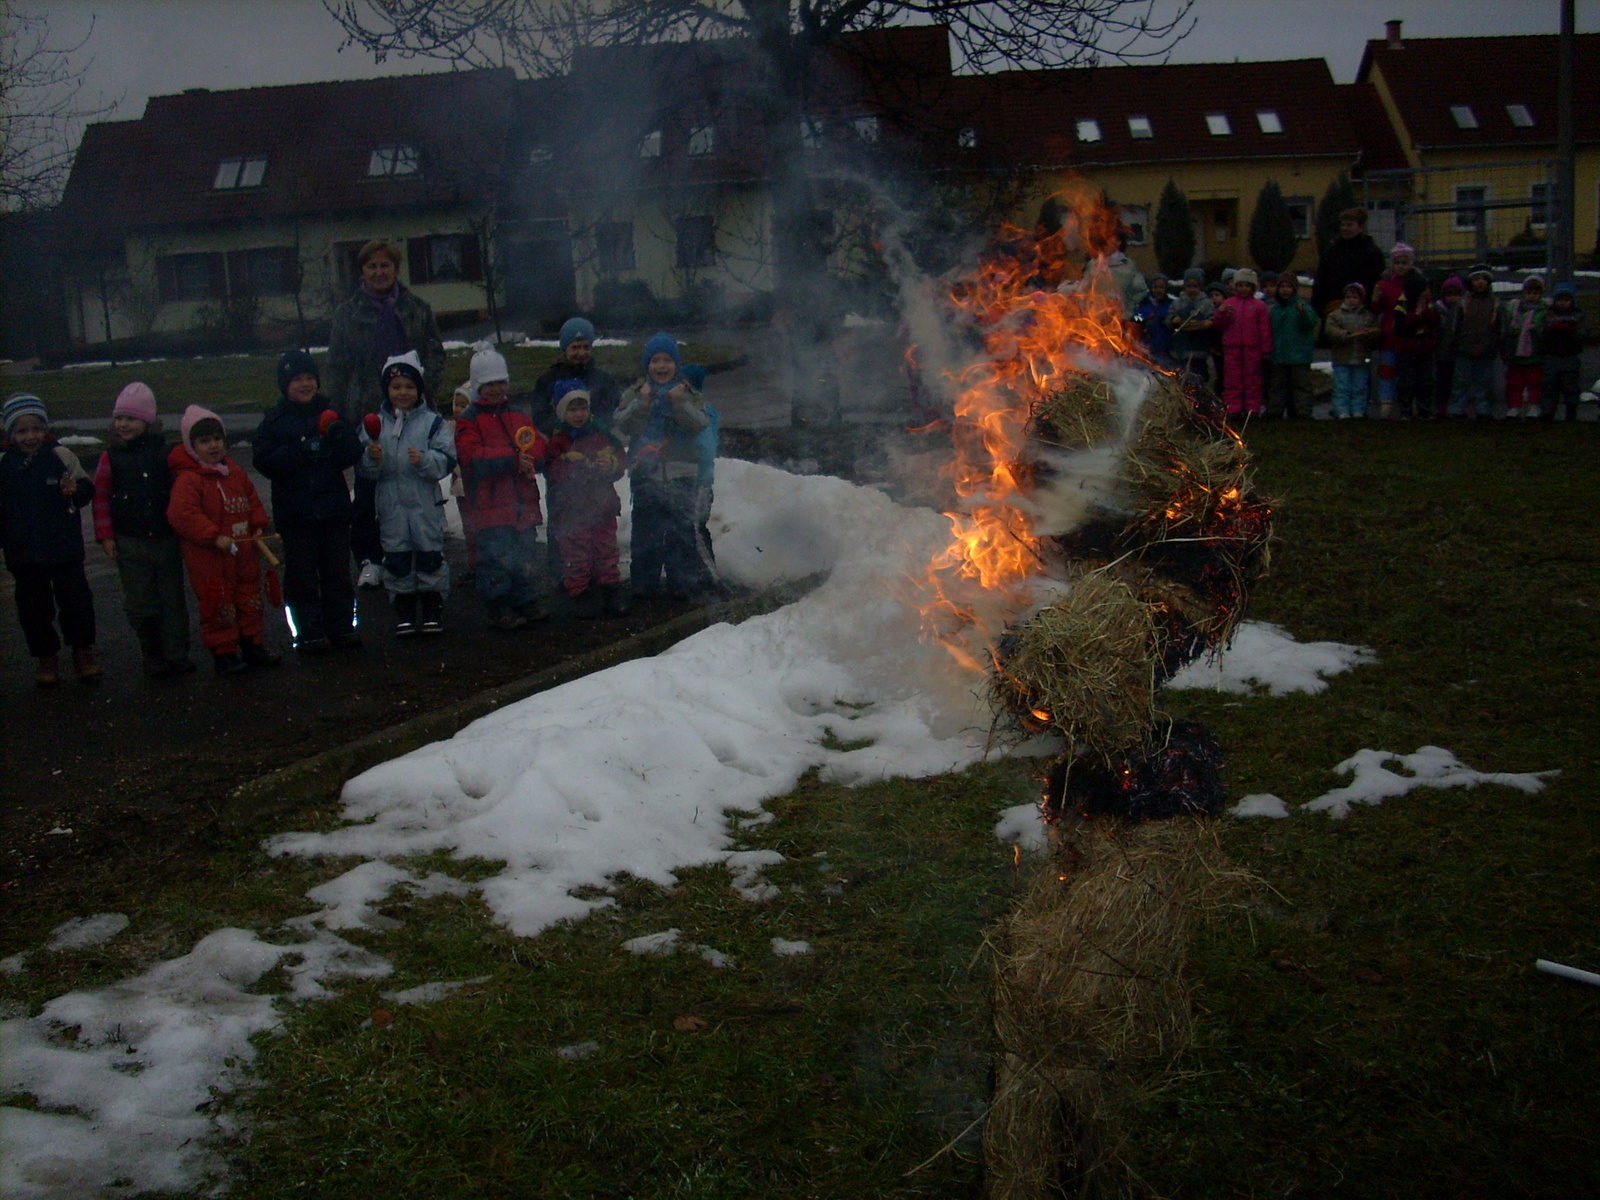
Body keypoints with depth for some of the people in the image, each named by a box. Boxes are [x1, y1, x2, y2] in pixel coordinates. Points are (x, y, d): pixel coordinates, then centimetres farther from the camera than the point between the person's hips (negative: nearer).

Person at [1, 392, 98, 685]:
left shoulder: (61, 456, -5)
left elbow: (87, 491, 1)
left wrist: (75, 491, -20)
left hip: (65, 550, -1)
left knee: (76, 602, 4)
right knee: (34, 609, 10)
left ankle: (83, 654, 22)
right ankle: (45, 658, 25)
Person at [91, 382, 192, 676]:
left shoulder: (165, 453, -1)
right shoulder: (112, 456, -2)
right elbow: (101, 497, 1)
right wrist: (105, 535, -3)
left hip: (166, 538, 0)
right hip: (130, 542, 0)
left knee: (173, 599, 8)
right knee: (140, 603, 4)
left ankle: (177, 654, 17)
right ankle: (153, 657, 15)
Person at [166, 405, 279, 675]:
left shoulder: (234, 471, 8)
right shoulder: (188, 479, -17)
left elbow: (252, 499, 22)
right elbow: (182, 514, -27)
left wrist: (258, 526, 8)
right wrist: (215, 537, -27)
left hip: (244, 554, 7)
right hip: (209, 561, -7)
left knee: (249, 600, 16)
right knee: (218, 607, 1)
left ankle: (251, 645, 30)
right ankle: (223, 653, 13)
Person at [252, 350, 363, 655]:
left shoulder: (331, 413, 6)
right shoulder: (275, 421, 2)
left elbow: (352, 455, 1)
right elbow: (264, 460, -9)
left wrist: (339, 438, -19)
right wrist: (298, 452, -22)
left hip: (333, 506, 2)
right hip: (295, 511, -2)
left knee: (337, 572, 9)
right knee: (302, 575, 3)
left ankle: (342, 626, 19)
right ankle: (309, 632, 9)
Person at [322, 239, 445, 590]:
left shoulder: (418, 310, 8)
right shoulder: (347, 314, 7)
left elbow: (436, 354, 10)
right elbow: (337, 368, 6)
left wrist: (425, 389, -8)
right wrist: (338, 416, -2)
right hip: (366, 414, 0)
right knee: (367, 490, 2)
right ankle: (369, 559, 11)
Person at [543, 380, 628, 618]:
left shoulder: (602, 434, 8)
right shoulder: (557, 440, -3)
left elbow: (619, 460, 9)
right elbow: (553, 472, -13)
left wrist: (610, 463, -15)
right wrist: (588, 467, -23)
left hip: (602, 504, 3)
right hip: (571, 507, -3)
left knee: (606, 550, 8)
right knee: (576, 555, 0)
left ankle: (611, 593, 16)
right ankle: (581, 596, 9)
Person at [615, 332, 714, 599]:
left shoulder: (689, 394, 5)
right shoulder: (634, 393, 8)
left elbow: (700, 424, -8)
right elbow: (623, 424, -4)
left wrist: (680, 403, -21)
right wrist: (642, 402, -16)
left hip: (680, 472, -1)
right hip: (645, 473, 1)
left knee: (681, 528, -2)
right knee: (645, 529, 7)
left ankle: (683, 582, 6)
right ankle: (644, 580, 17)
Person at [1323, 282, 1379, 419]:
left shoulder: (1368, 316, 9)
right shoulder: (1335, 315, 2)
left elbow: (1377, 331, 1)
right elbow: (1330, 331, -12)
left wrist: (1370, 333, -23)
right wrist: (1348, 335, -24)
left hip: (1361, 360, 2)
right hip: (1342, 359, -2)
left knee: (1359, 388, 6)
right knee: (1342, 388, -2)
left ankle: (1358, 411, 12)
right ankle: (1342, 412, 1)